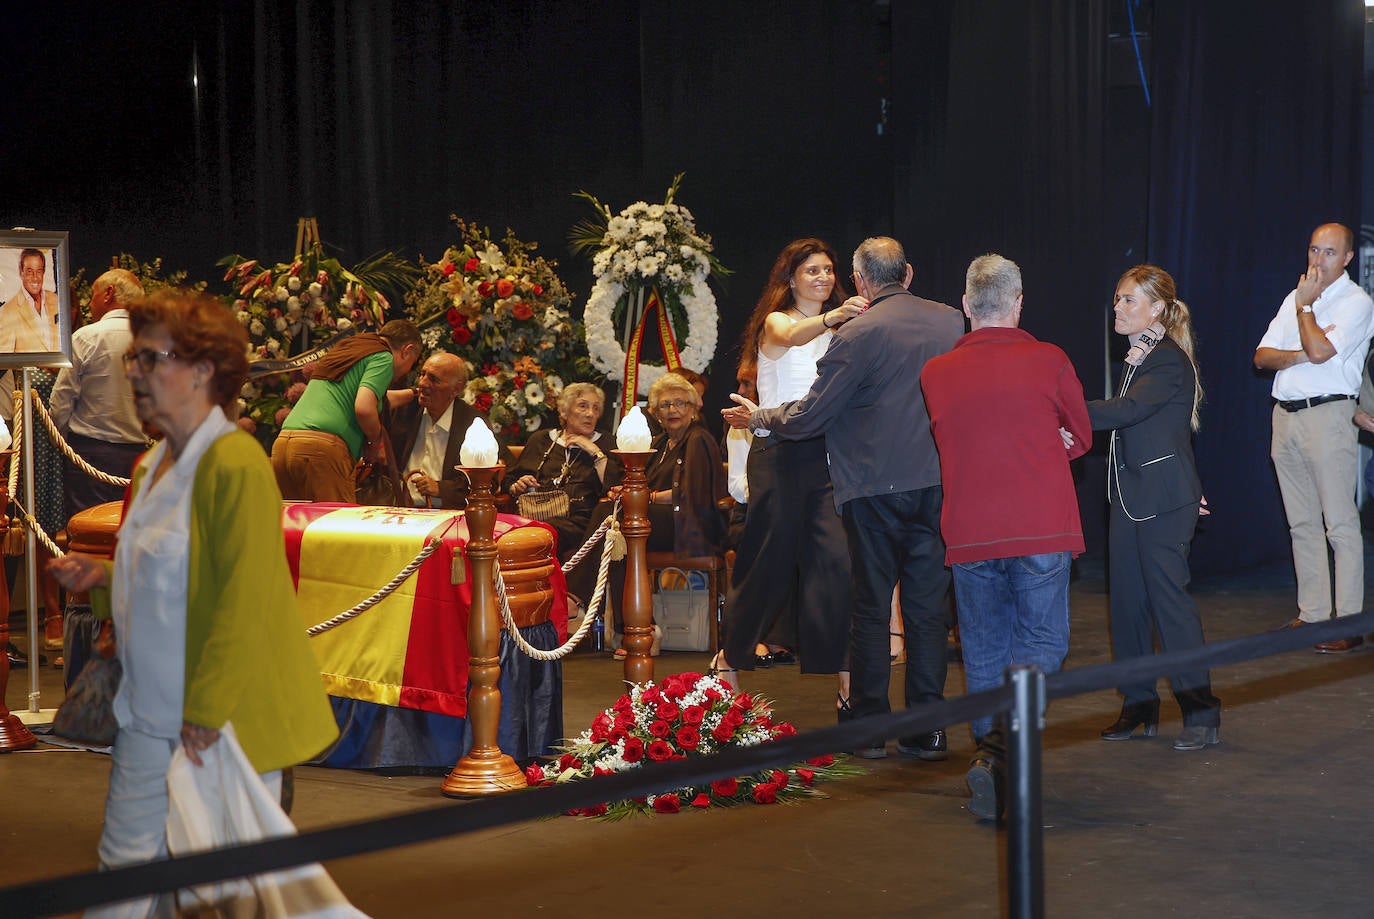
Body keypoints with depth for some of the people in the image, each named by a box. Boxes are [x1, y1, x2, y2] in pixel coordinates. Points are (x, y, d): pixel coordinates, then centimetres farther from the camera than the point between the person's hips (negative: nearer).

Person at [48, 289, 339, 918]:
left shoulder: (236, 464, -18)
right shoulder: (153, 466, 11)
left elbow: (244, 600, -22)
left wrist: (207, 713, -22)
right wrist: (102, 579, 6)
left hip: (225, 722, -8)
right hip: (150, 717, 8)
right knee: (127, 863, 11)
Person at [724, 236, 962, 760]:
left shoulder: (857, 334, -12)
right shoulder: (949, 322, 3)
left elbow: (811, 416, -9)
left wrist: (758, 419, 8)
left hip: (874, 487, -4)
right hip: (935, 482, 4)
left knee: (870, 609, 5)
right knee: (927, 608, 8)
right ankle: (928, 730, 9)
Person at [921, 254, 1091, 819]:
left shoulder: (935, 373, 4)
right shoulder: (1049, 362, -3)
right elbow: (1080, 437, 11)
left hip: (968, 534, 2)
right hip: (1041, 530, -2)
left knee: (983, 649, 14)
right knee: (1040, 644, 3)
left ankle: (990, 752, 17)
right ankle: (1000, 753, -19)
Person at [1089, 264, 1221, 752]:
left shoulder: (1170, 361, -13)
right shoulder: (1137, 360, 15)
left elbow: (1127, 410, -27)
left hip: (1164, 500, -9)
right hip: (1130, 495, 9)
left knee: (1168, 597, -9)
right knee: (1127, 601, 8)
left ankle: (1200, 711, -2)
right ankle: (1139, 706, 16)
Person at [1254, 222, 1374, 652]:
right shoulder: (1295, 297, 18)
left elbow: (1320, 350, -18)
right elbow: (1262, 356, 12)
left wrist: (1305, 304, -4)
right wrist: (1297, 356, -8)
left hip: (1326, 415, -7)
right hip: (1285, 416, 7)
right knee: (1302, 524, 10)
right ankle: (1312, 613, 15)